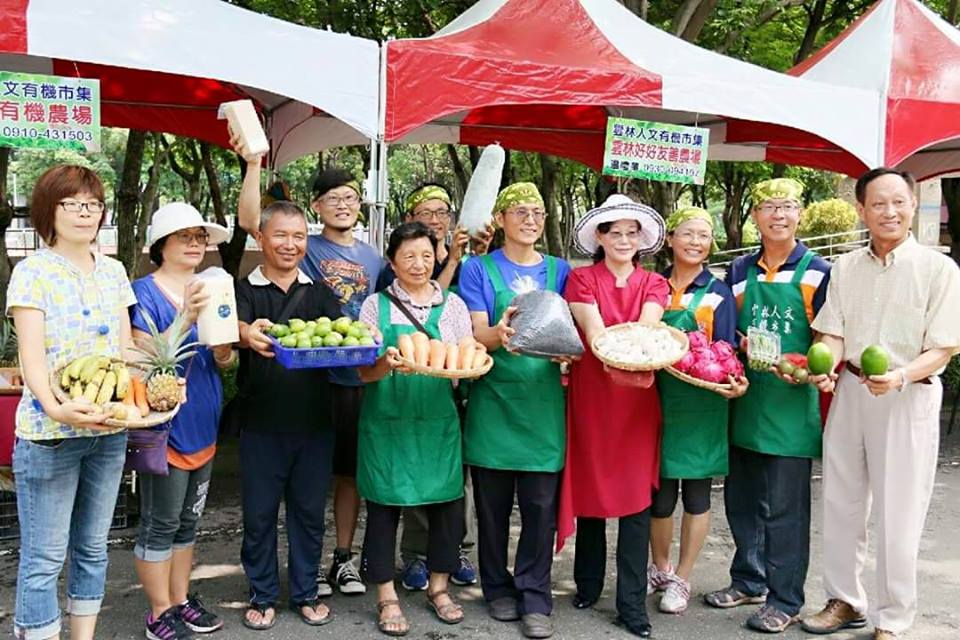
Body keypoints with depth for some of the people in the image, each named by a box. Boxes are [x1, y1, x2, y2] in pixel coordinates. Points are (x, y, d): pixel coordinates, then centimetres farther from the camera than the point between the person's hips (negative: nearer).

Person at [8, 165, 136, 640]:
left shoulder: (113, 271, 10)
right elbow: (31, 353, -14)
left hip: (109, 429, 6)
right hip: (49, 432, -5)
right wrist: (55, 408, -31)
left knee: (93, 548, 15)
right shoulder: (33, 271, -6)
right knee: (44, 559, 0)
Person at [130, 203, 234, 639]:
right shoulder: (144, 292, -11)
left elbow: (224, 362, 9)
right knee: (160, 525, 3)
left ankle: (181, 599, 30)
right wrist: (185, 318, -31)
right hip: (164, 423, -7)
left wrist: (224, 345, -14)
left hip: (202, 424, 7)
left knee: (188, 520, 17)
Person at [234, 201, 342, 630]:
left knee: (309, 509, 12)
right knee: (259, 512, 8)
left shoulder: (319, 292, 9)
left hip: (313, 421, 2)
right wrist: (249, 334, -45)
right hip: (261, 422, -2)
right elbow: (236, 326, -20)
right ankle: (262, 595, 25)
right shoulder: (246, 289, 0)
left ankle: (305, 592, 27)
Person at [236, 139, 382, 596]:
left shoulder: (374, 258, 12)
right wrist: (253, 164, -24)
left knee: (349, 471, 12)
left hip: (358, 379, 4)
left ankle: (344, 557, 24)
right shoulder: (304, 247, -2)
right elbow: (249, 221, -16)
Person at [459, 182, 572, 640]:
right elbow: (477, 335, -5)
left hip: (543, 400, 1)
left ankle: (535, 597, 13)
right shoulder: (479, 269, 3)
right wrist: (500, 333, -28)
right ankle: (498, 589, 25)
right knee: (493, 504, 8)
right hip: (494, 399, -1)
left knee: (541, 505, 1)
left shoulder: (559, 270, 11)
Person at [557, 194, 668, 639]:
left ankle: (631, 604, 7)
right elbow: (593, 331, -12)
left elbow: (646, 329, -9)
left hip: (638, 397, 1)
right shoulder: (581, 279, 2)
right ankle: (588, 584, 27)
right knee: (592, 488, 8)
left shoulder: (653, 284, 9)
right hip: (592, 394, -1)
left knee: (636, 500, -1)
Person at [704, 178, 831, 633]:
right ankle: (748, 580, 32)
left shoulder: (818, 272, -2)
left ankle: (785, 599, 16)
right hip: (744, 402, 5)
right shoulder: (740, 271, 10)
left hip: (791, 403, -4)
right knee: (741, 498, 14)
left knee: (784, 507, 2)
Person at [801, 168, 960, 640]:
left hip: (908, 399, -4)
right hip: (849, 392, 5)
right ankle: (844, 600, 30)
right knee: (840, 504, 13)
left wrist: (901, 376, -27)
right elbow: (833, 334, 4)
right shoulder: (845, 268, 7)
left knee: (897, 515, 1)